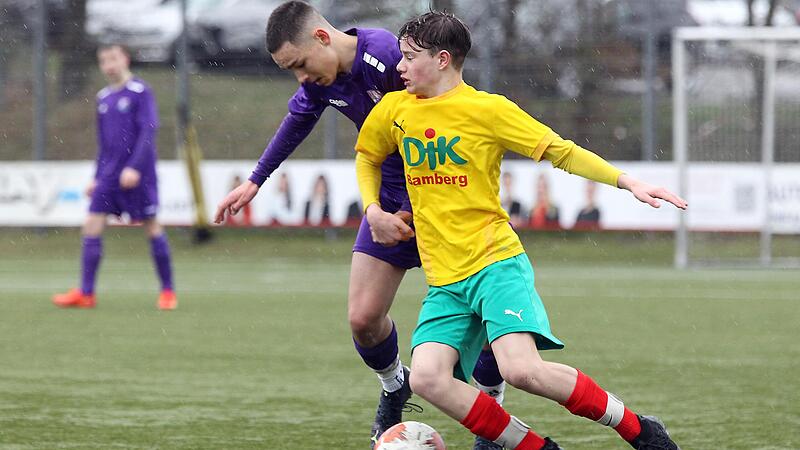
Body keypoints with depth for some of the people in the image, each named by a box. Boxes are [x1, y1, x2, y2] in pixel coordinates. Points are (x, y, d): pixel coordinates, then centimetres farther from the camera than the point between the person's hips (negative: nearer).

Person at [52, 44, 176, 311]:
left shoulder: (140, 92, -6)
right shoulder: (103, 98, 14)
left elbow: (148, 131, -14)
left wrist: (134, 167, -22)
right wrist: (97, 177, 18)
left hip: (138, 175, -6)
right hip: (109, 176, 6)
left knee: (152, 228, -1)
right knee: (92, 226, -3)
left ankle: (168, 291, 10)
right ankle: (86, 293, -2)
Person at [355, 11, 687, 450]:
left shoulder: (487, 109, -3)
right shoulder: (394, 110, 10)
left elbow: (560, 150, -1)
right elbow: (367, 158, 30)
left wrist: (627, 181, -9)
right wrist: (373, 208, 12)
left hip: (497, 264, -5)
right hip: (444, 282, 5)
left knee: (522, 369, -26)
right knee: (427, 378, -19)